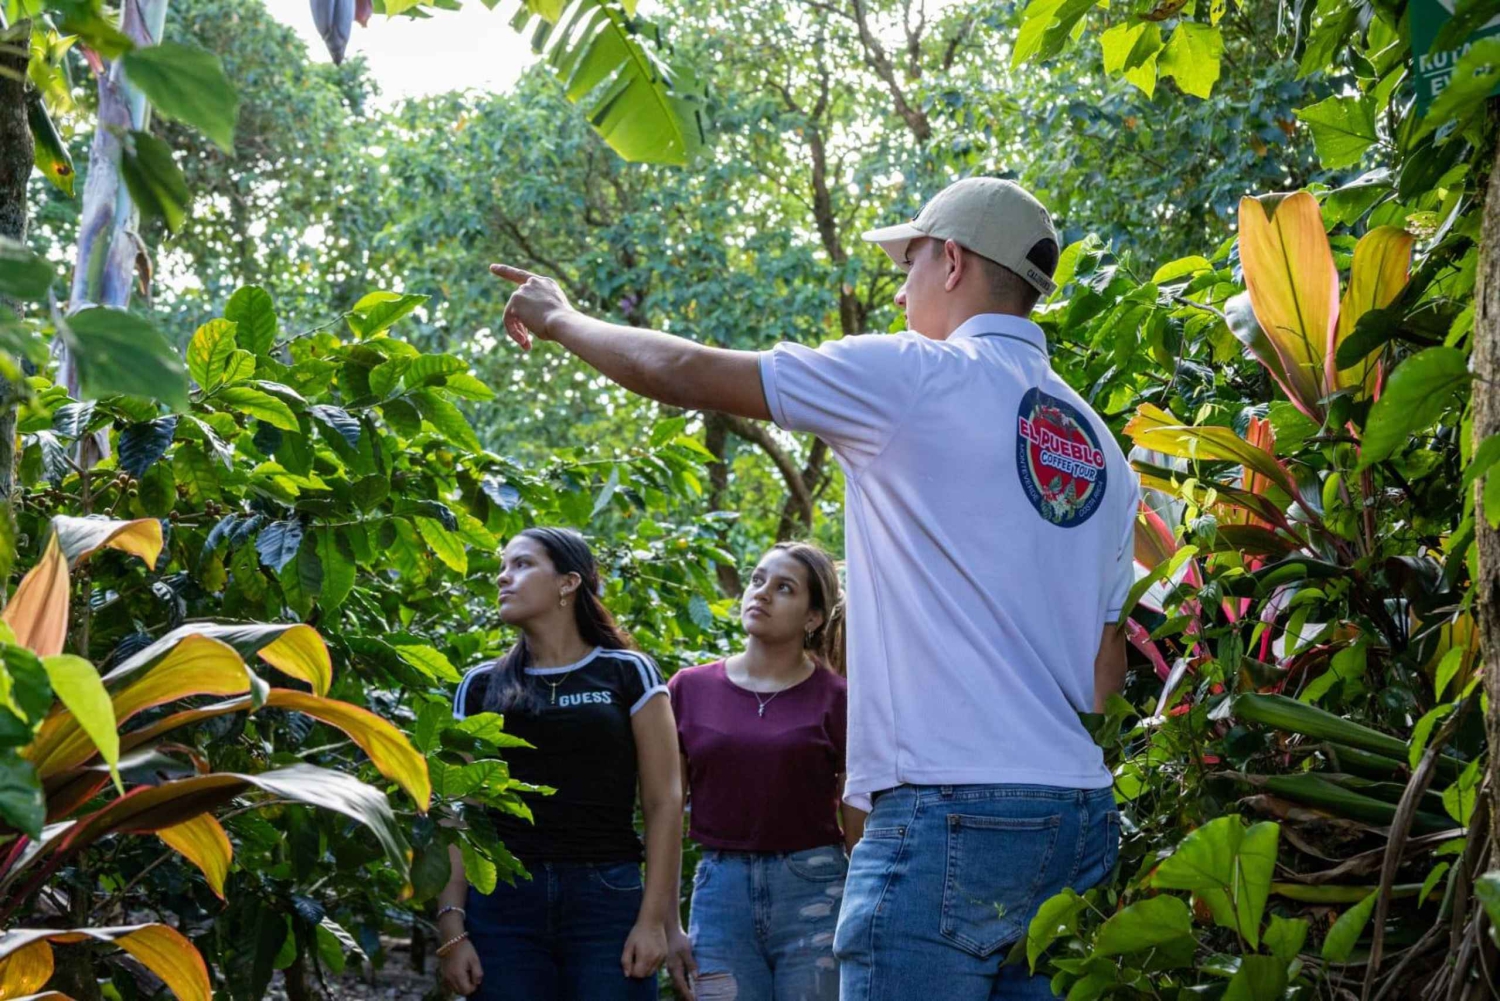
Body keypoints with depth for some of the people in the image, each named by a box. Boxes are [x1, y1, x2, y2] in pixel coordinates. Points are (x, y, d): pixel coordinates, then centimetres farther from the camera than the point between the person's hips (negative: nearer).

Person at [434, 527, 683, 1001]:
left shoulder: (626, 673, 6)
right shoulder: (481, 687, 12)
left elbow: (664, 802, 2)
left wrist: (654, 919, -6)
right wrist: (452, 925, -2)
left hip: (607, 897, -2)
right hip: (502, 902, 2)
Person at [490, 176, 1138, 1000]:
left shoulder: (913, 379, -4)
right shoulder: (1099, 445, 16)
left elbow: (683, 374, 1)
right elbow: (1107, 664, 17)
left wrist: (559, 320, 16)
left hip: (950, 810, -8)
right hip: (1077, 815, 8)